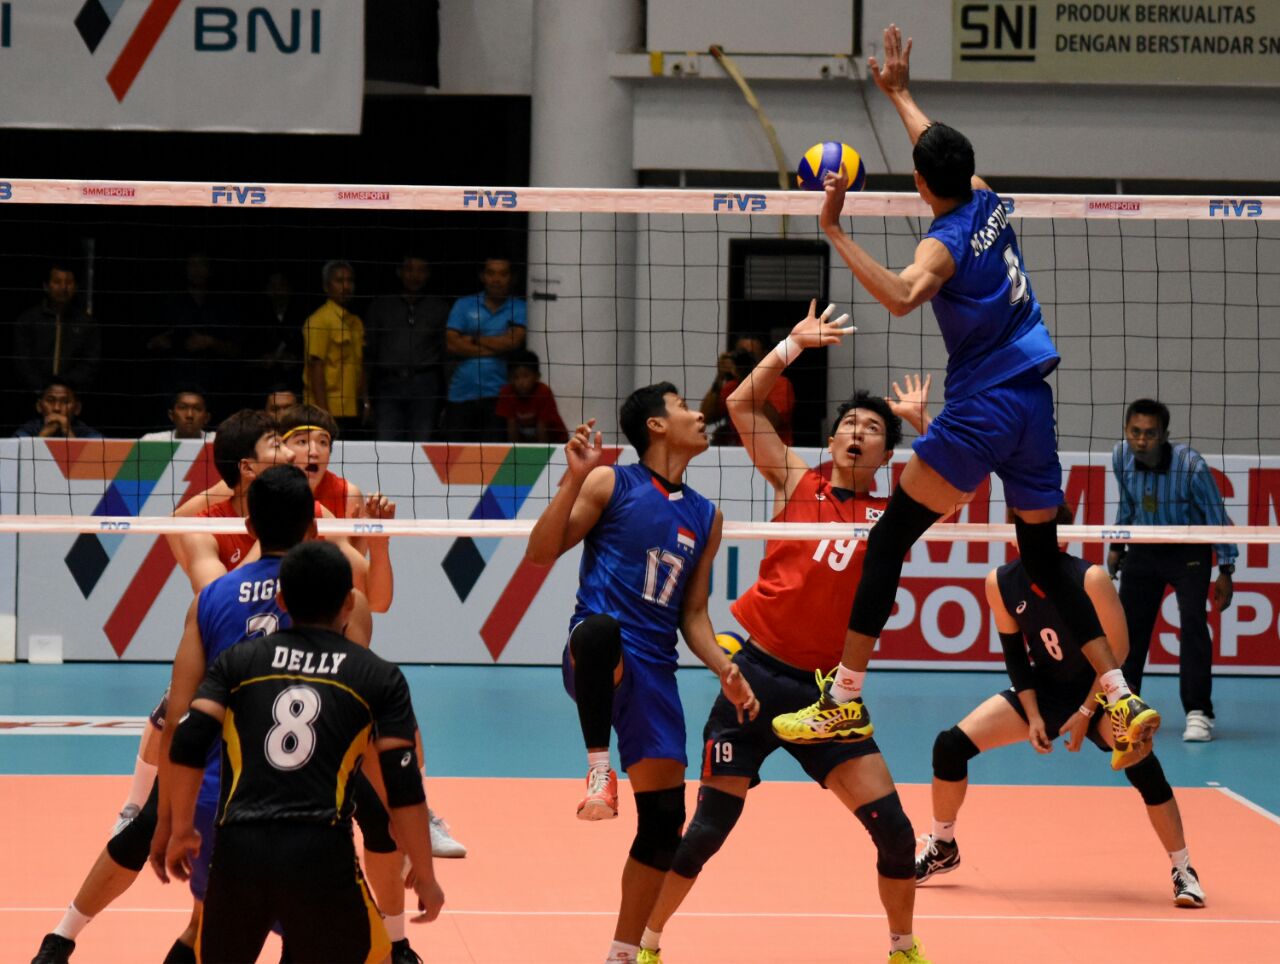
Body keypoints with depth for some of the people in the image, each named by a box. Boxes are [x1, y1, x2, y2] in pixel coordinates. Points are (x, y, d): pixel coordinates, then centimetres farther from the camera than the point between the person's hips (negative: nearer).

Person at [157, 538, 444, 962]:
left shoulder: (238, 661, 14)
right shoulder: (379, 677, 9)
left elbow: (187, 745, 3)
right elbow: (403, 787, 4)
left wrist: (181, 831, 16)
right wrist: (424, 878, 13)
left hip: (238, 851, 2)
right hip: (322, 859, -2)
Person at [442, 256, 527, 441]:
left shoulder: (519, 309, 7)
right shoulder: (463, 305, 12)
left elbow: (513, 341, -10)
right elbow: (451, 345, 0)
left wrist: (474, 339, 0)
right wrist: (492, 349, -5)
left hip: (497, 397, -2)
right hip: (460, 395, 2)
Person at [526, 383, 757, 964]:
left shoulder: (705, 517, 17)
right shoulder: (611, 483, 2)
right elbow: (540, 554, -4)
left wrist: (724, 670, 2)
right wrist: (574, 480, -14)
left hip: (653, 670, 6)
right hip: (598, 654, -6)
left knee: (664, 817, 2)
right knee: (600, 626, -43)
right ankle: (598, 768, -32)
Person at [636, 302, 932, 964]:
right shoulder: (798, 484, 6)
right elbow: (742, 404, 4)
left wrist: (923, 423, -8)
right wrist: (795, 344, 0)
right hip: (756, 673, -2)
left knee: (893, 829, -4)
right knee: (711, 824, -2)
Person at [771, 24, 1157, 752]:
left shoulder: (946, 244, -12)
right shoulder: (988, 202, 8)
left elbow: (901, 296, -34)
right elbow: (948, 153, 30)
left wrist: (836, 233, -30)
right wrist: (900, 93, 41)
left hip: (981, 412, -7)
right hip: (1034, 402, 7)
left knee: (887, 543, -2)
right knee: (1046, 559, 15)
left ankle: (845, 701, -6)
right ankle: (1124, 698, 6)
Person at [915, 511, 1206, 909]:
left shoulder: (1089, 579, -24)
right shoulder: (1001, 583, -11)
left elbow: (1117, 652, -18)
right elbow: (1014, 653, 0)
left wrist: (1085, 714, -18)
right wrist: (1033, 715, -7)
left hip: (1099, 690, -4)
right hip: (1043, 690, 4)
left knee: (1139, 758, -33)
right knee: (950, 745, -9)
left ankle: (1182, 870, -18)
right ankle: (942, 848, 15)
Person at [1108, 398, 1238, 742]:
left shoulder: (1191, 465, -28)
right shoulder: (1120, 457, -15)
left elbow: (1215, 515, -15)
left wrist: (1225, 571, -13)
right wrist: (1117, 546, 16)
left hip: (1189, 550, -4)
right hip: (1143, 548, 4)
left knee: (1193, 622, -19)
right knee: (1129, 624, 9)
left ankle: (1198, 713, -15)